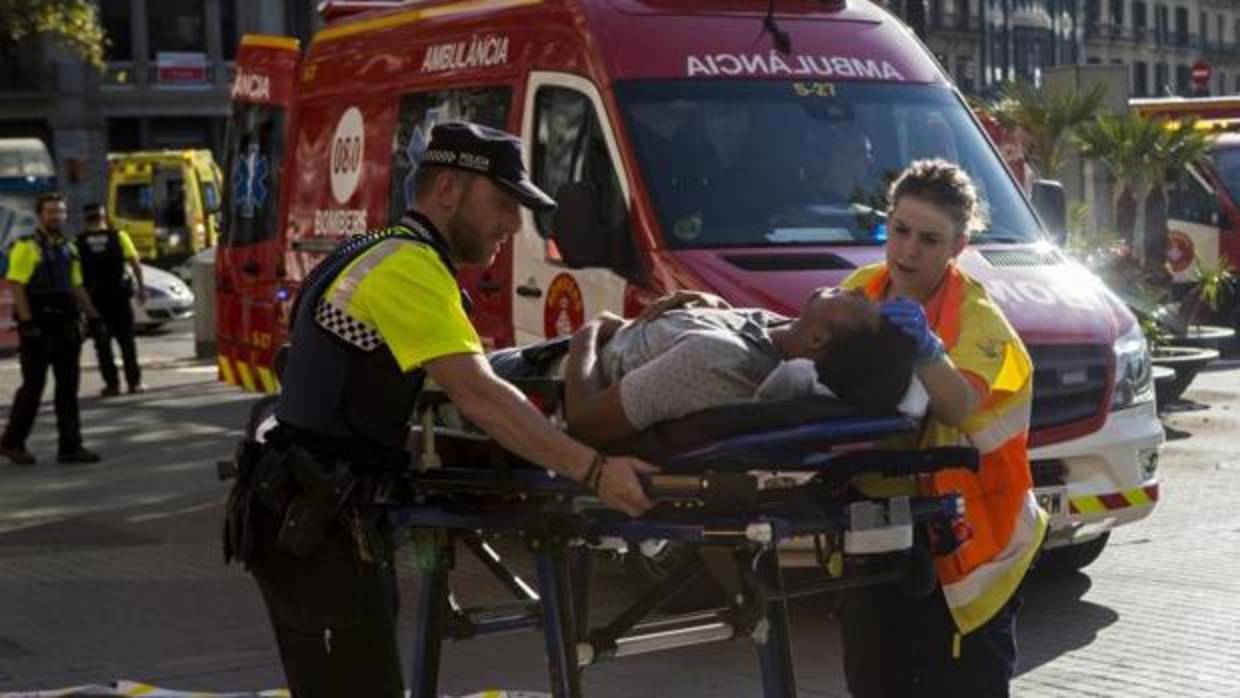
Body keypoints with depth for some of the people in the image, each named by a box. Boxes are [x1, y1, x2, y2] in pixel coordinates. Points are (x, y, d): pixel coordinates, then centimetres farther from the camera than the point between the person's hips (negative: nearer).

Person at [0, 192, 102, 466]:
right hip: (37, 328, -6)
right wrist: (27, 323, -20)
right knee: (33, 386, -1)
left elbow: (77, 288, 18)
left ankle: (71, 447, 6)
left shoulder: (69, 249, 14)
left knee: (68, 387, 3)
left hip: (65, 327, 6)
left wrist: (93, 318, 10)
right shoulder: (26, 248, -7)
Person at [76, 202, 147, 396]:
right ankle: (134, 382, 9)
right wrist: (141, 287, 4)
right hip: (118, 293, 0)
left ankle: (112, 384, 3)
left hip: (93, 295, 0)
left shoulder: (78, 242, 0)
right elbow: (135, 263, -3)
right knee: (126, 339, 10)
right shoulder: (119, 236, 1)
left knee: (102, 342, 6)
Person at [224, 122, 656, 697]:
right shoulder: (408, 266, -15)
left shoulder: (376, 255, 17)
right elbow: (479, 397, -25)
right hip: (318, 530, -11)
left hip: (314, 521, 11)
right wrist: (593, 471, -28)